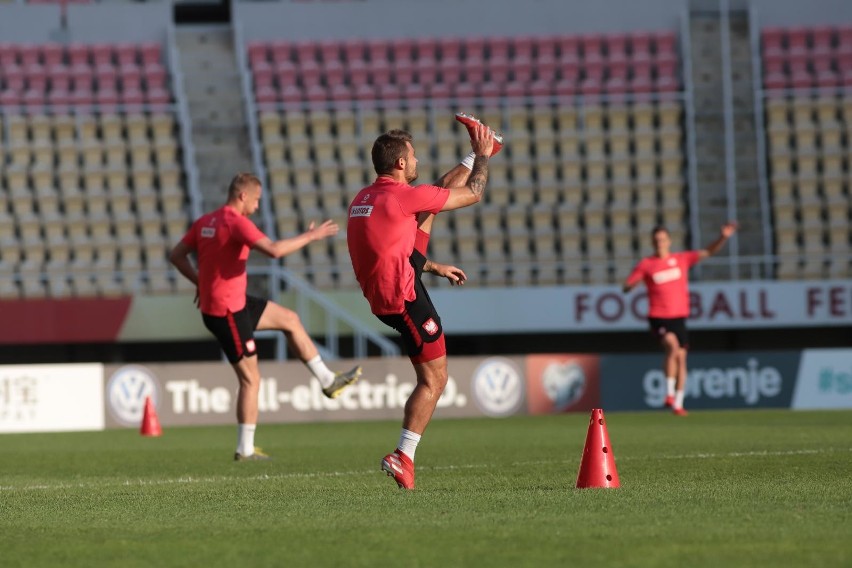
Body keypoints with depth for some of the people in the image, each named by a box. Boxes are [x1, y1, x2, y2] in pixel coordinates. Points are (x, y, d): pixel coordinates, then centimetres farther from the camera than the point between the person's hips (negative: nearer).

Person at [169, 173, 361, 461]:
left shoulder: (205, 222, 7)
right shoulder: (236, 223, -21)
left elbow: (177, 256, 12)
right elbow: (274, 249, -32)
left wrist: (201, 281, 14)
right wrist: (310, 236, -22)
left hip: (234, 302, 10)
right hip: (227, 312, -10)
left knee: (289, 319, 19)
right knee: (250, 378, -1)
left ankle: (327, 381, 25)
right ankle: (245, 450, 5)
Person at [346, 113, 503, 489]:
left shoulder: (362, 199, 8)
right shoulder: (403, 196, -19)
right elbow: (473, 195, -8)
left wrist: (435, 267, 30)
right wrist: (482, 157, 9)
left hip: (381, 294, 9)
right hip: (404, 299, -9)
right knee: (434, 380, -2)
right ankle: (403, 458, -5)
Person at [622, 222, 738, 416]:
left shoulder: (682, 259, 6)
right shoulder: (646, 264, 1)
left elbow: (709, 252, 7)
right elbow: (627, 287, 3)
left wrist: (724, 237, -9)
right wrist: (631, 285, -21)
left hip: (679, 317, 3)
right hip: (658, 318, -3)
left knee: (681, 357, 2)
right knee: (672, 345, -28)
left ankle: (678, 404, 12)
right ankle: (670, 393, -20)